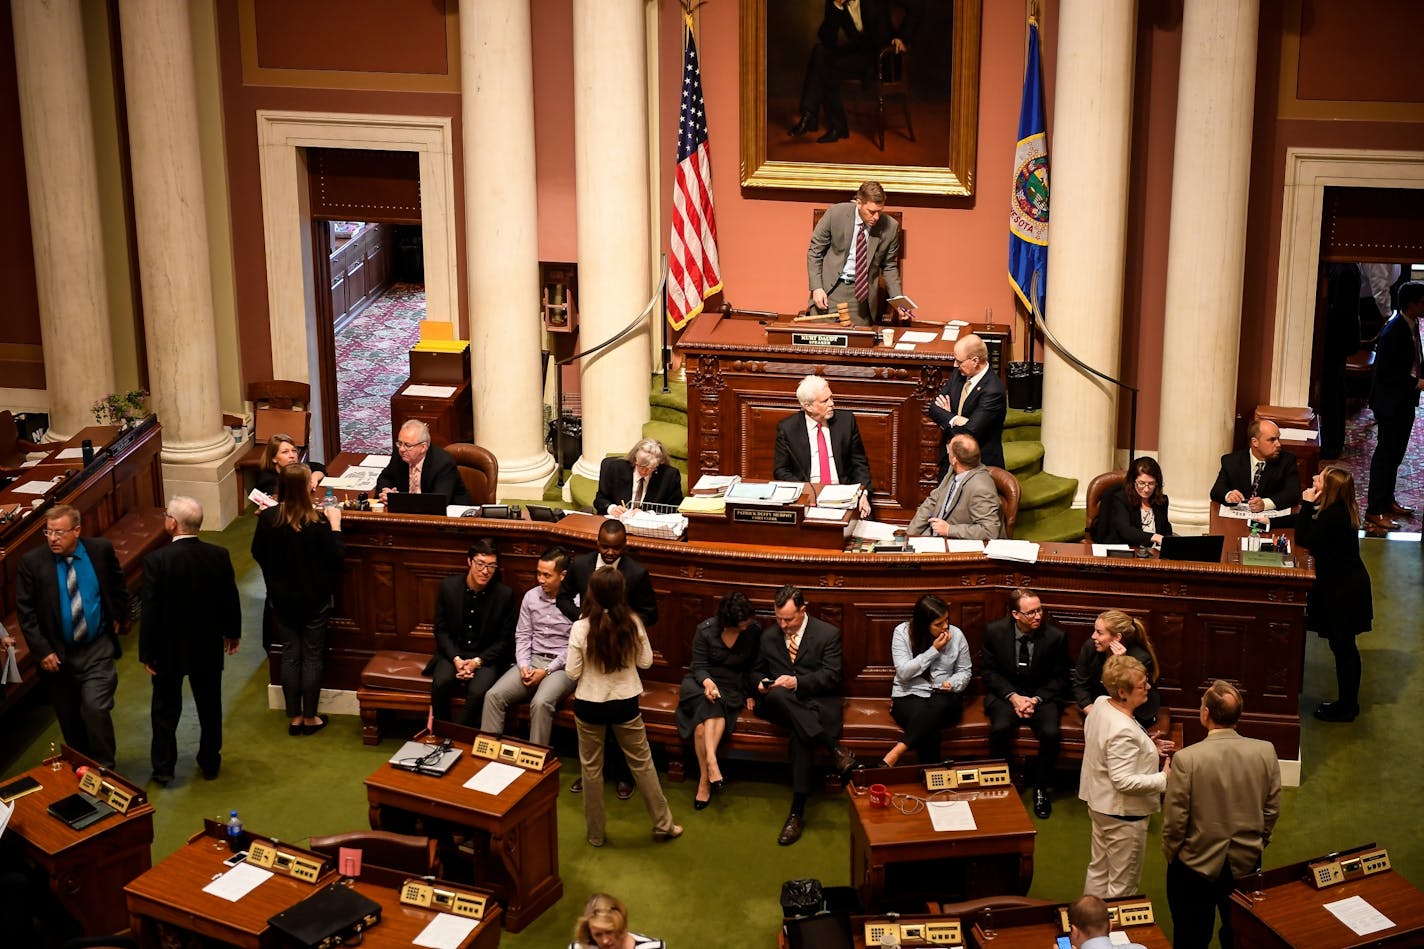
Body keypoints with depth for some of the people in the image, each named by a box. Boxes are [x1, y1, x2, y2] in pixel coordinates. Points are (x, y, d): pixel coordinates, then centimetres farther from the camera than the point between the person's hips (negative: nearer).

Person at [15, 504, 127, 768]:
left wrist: (117, 618, 11)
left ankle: (103, 768, 4)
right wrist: (42, 651, -12)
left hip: (98, 650, -1)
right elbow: (25, 612, -7)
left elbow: (118, 586, 13)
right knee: (70, 718, 12)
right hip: (58, 655, 1)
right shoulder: (32, 562, -11)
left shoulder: (101, 550, -7)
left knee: (95, 708, -12)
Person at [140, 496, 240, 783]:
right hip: (208, 647, 3)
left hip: (169, 649, -2)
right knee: (210, 706, 19)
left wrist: (147, 652, -6)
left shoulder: (156, 560, -23)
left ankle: (163, 768, 24)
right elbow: (231, 600, -2)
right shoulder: (219, 556, -13)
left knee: (166, 709, 15)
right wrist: (232, 632, 16)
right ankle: (210, 762, 32)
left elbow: (150, 610, -17)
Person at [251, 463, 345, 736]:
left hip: (282, 599, 3)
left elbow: (257, 554, 1)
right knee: (312, 656, 10)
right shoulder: (317, 521, -22)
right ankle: (310, 718, 18)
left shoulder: (267, 518, -12)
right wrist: (335, 524, -6)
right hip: (314, 600, -3)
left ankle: (294, 717, 19)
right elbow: (336, 555, -13)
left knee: (290, 655, 13)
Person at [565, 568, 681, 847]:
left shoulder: (581, 628, -19)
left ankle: (595, 833, 27)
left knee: (591, 768, 16)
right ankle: (663, 825, 29)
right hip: (625, 703, 1)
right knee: (642, 763, 18)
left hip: (589, 705, -1)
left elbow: (572, 673, -11)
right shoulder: (633, 623, -13)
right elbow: (646, 661, -1)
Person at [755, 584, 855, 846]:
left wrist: (797, 682, -19)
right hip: (780, 703, 3)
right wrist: (761, 683, -1)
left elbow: (832, 676, -6)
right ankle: (835, 748, -40)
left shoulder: (828, 634, 2)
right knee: (777, 694, -38)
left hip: (818, 700, -3)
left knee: (801, 735, -38)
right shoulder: (768, 637, 16)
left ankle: (797, 812, -36)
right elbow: (758, 671, 25)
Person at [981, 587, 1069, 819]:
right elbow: (988, 670, -1)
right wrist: (1013, 696, -14)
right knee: (1000, 728, -30)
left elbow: (1059, 678, 1)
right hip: (1005, 693, 0)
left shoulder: (1056, 636, -9)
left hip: (1041, 695, 0)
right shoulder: (994, 631, -9)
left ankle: (1040, 789, -4)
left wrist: (1036, 700, -14)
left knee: (1050, 733, -27)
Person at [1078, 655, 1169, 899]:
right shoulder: (1123, 731, -32)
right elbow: (1123, 781, -31)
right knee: (1122, 884, 8)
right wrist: (1164, 780, -24)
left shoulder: (1100, 704, -4)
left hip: (1099, 803, 10)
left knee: (1098, 871, 24)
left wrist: (1147, 749, 8)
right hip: (1122, 814, -10)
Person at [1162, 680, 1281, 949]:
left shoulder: (1186, 759, -24)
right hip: (1246, 864, 3)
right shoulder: (1265, 752, -13)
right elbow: (1272, 809, -1)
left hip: (1196, 864, -3)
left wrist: (1170, 855, 3)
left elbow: (1175, 820, -16)